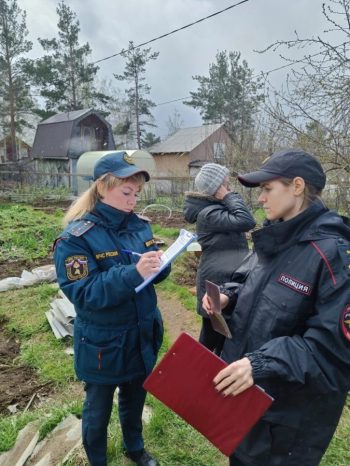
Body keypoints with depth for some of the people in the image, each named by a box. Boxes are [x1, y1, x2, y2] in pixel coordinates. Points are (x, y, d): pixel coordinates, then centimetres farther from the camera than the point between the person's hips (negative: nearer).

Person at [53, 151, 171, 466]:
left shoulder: (139, 226, -3)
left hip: (142, 335, 5)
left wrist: (160, 264, -21)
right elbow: (83, 293, -26)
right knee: (99, 409, 19)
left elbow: (154, 273, 3)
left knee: (135, 399, 27)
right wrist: (133, 273, -37)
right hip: (103, 343, -5)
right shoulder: (76, 237, -20)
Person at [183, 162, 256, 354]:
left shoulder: (217, 208, 11)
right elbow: (246, 221, -29)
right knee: (213, 335, 5)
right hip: (218, 282, -10)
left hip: (225, 279, 10)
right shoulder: (208, 213, -20)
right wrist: (230, 196, -19)